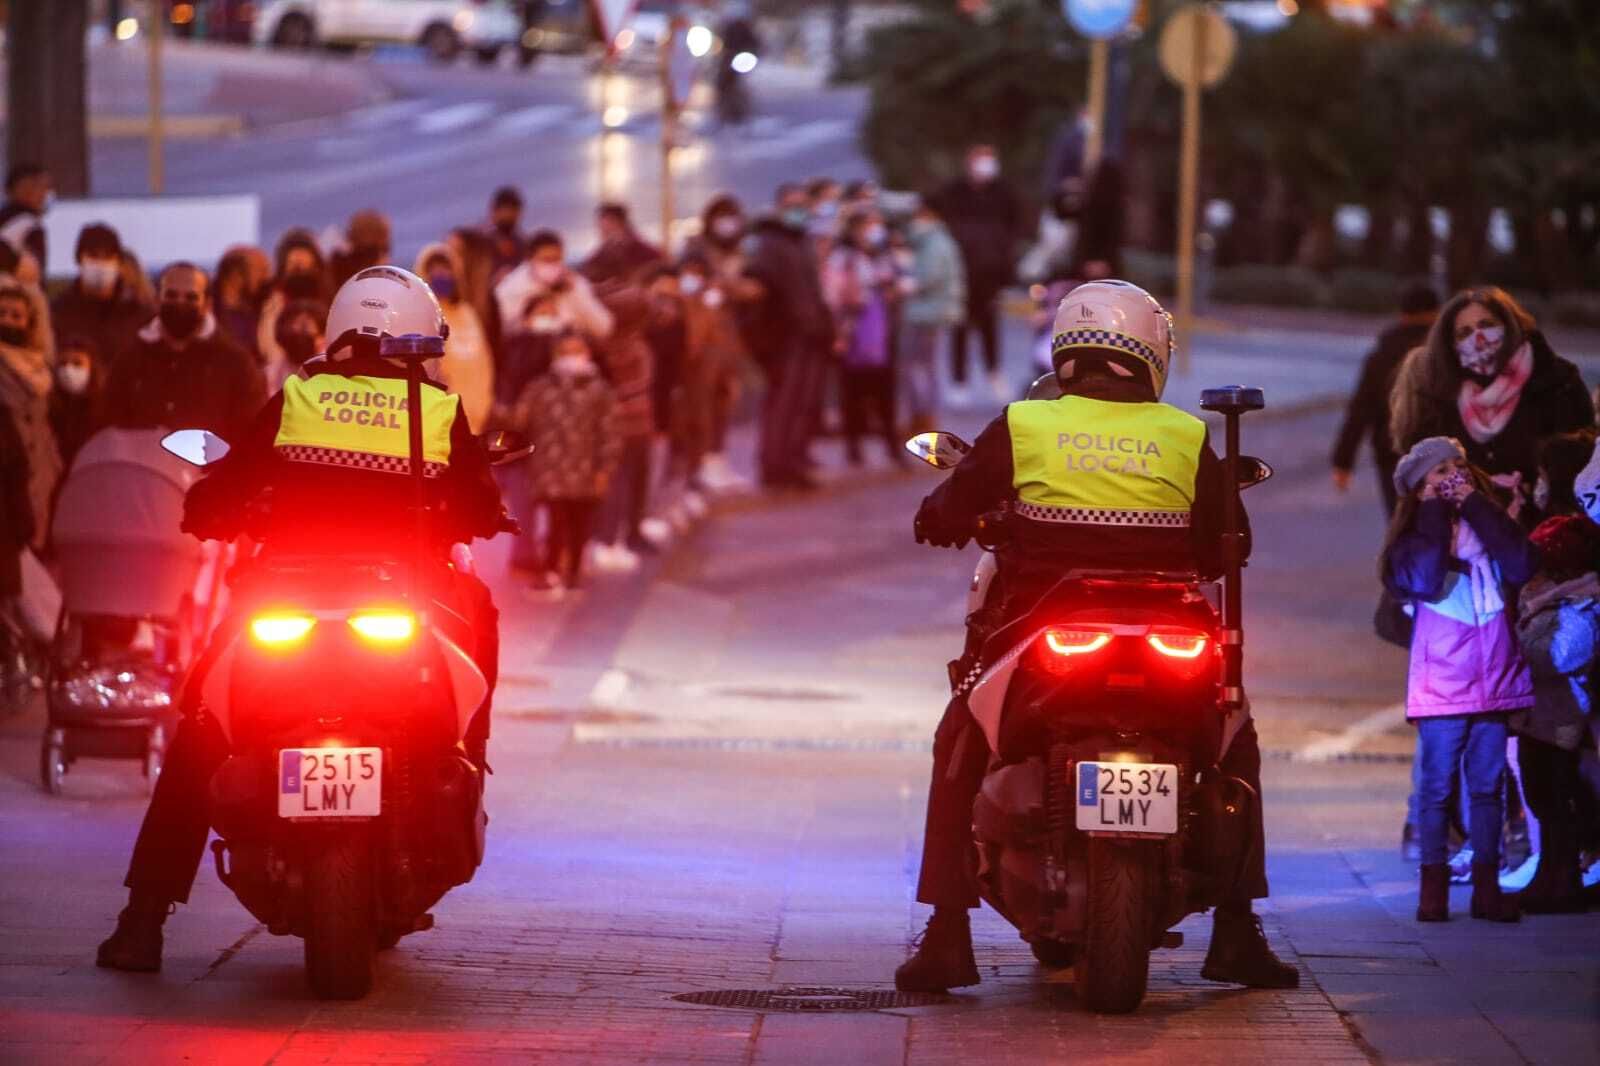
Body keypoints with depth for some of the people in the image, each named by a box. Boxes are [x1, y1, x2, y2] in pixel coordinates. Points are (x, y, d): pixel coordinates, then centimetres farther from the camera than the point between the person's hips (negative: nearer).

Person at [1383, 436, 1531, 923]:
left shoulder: (1490, 527, 9)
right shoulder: (1414, 538, 1)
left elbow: (1522, 567, -10)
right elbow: (1425, 580, -20)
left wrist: (1476, 505, -7)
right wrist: (1435, 512, -9)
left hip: (1494, 677, 3)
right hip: (1441, 679, -3)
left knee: (1488, 784, 6)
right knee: (1437, 784, -2)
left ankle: (1487, 885, 10)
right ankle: (1433, 888, 1)